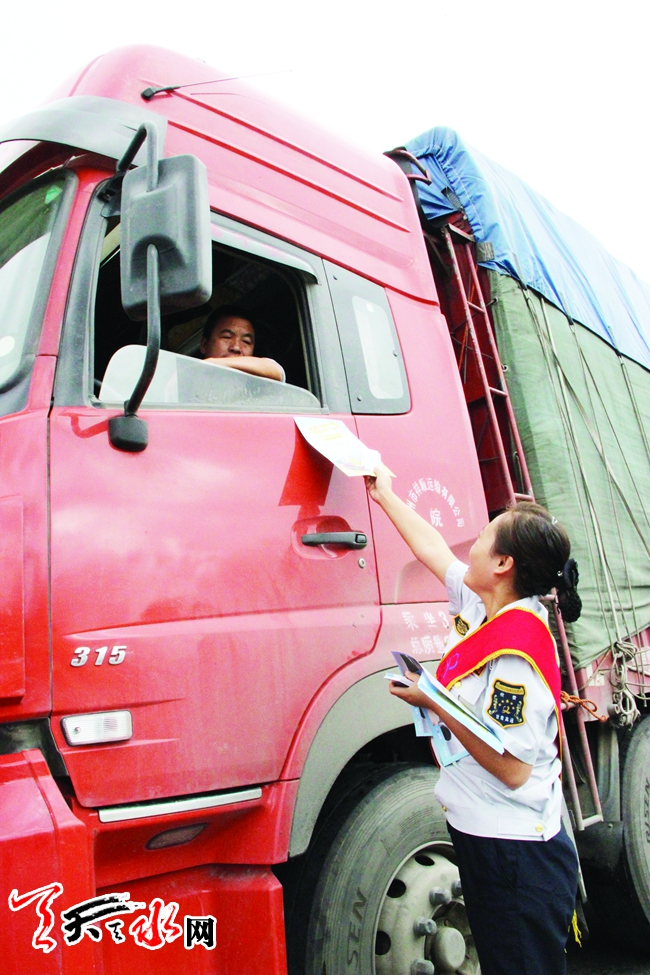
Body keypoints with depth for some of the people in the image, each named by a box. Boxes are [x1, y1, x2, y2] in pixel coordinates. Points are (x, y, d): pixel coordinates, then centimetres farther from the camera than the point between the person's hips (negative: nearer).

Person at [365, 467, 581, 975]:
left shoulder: (517, 652, -27)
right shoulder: (482, 608, -1)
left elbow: (512, 768, -26)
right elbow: (433, 549, 14)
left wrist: (435, 704, -25)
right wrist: (385, 494, 24)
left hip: (516, 857, -9)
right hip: (485, 837, 9)